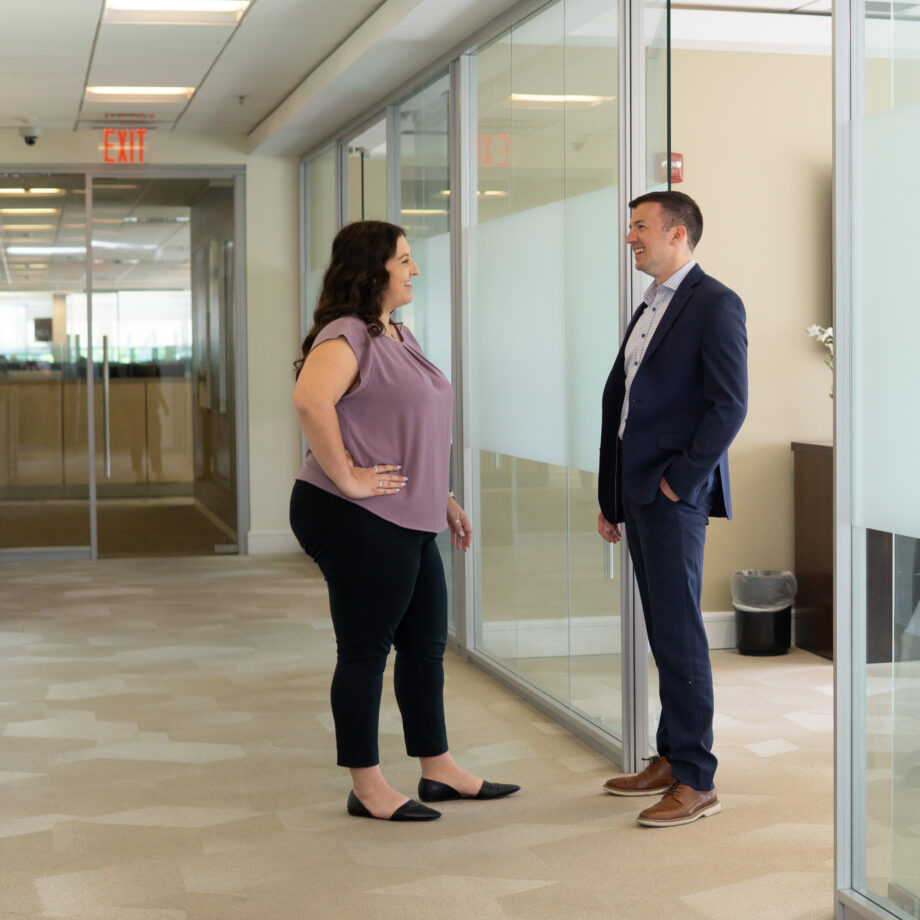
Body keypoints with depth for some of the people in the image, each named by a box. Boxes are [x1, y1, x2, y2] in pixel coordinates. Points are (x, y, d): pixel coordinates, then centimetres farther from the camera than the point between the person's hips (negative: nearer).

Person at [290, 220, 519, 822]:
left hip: (409, 521, 10)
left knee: (427, 645, 15)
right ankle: (367, 788, 11)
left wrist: (442, 497, 22)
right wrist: (345, 477, -27)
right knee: (365, 650, 0)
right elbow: (311, 400, -34)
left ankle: (439, 771, 28)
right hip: (357, 522, -10)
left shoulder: (401, 336, 17)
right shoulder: (347, 336, -14)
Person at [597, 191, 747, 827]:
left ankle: (697, 781, 0)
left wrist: (678, 481, -15)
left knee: (681, 636, -6)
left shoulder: (716, 305, -8)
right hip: (638, 496, 8)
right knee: (663, 634, 13)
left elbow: (730, 405, -15)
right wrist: (611, 496, 17)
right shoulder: (648, 310, 19)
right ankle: (671, 758, 21)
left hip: (675, 495, -8)